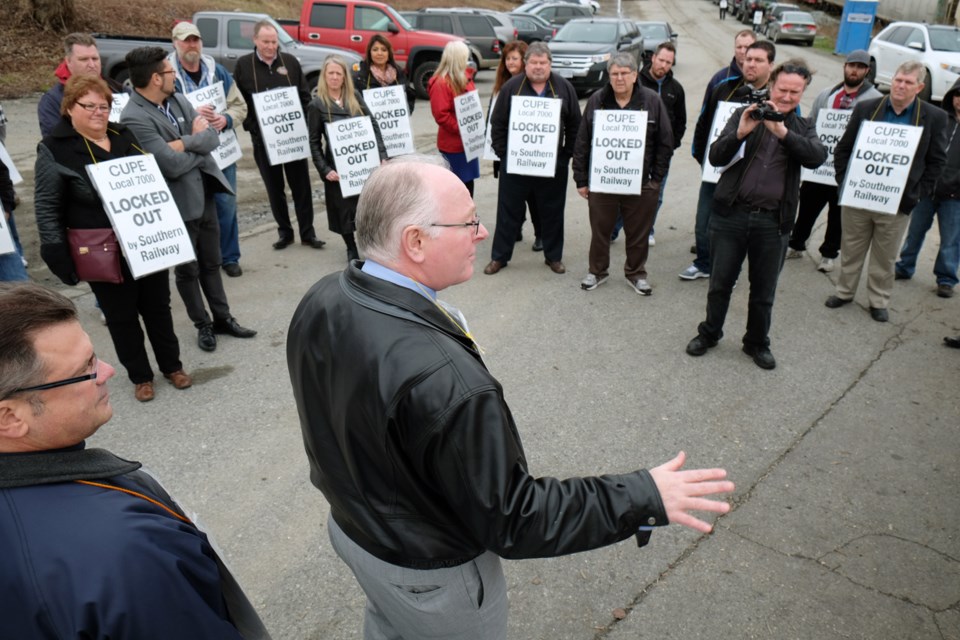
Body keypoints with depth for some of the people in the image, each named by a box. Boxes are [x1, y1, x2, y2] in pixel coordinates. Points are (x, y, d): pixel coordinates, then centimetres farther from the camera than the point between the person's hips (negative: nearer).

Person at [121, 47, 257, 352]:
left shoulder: (179, 100, 5)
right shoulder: (134, 118, -19)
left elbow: (213, 137, -3)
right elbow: (173, 165, -24)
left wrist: (185, 143, -20)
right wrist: (199, 142, -8)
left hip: (205, 192, 7)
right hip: (179, 202, -7)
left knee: (211, 262, 18)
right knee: (188, 269, 11)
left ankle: (223, 317, 31)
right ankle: (203, 324, 27)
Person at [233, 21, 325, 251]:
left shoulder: (290, 61, 4)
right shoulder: (243, 65, 1)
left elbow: (305, 96, 6)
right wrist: (252, 127, -10)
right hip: (263, 138, 0)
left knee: (301, 185, 4)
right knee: (274, 187, 8)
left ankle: (307, 232, 12)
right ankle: (284, 231, 19)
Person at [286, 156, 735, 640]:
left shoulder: (319, 302, -17)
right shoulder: (446, 384, -41)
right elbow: (510, 522, -29)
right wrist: (644, 499, -24)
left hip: (346, 523, 6)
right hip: (427, 576, -6)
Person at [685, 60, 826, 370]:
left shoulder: (803, 128, 9)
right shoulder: (745, 114, 4)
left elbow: (817, 157, -12)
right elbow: (716, 157, -7)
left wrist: (782, 131, -24)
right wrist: (740, 132, -24)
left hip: (773, 221, 1)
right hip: (731, 214, -1)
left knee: (764, 290, 12)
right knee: (721, 282, 10)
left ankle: (757, 343, 30)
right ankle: (709, 333, 30)